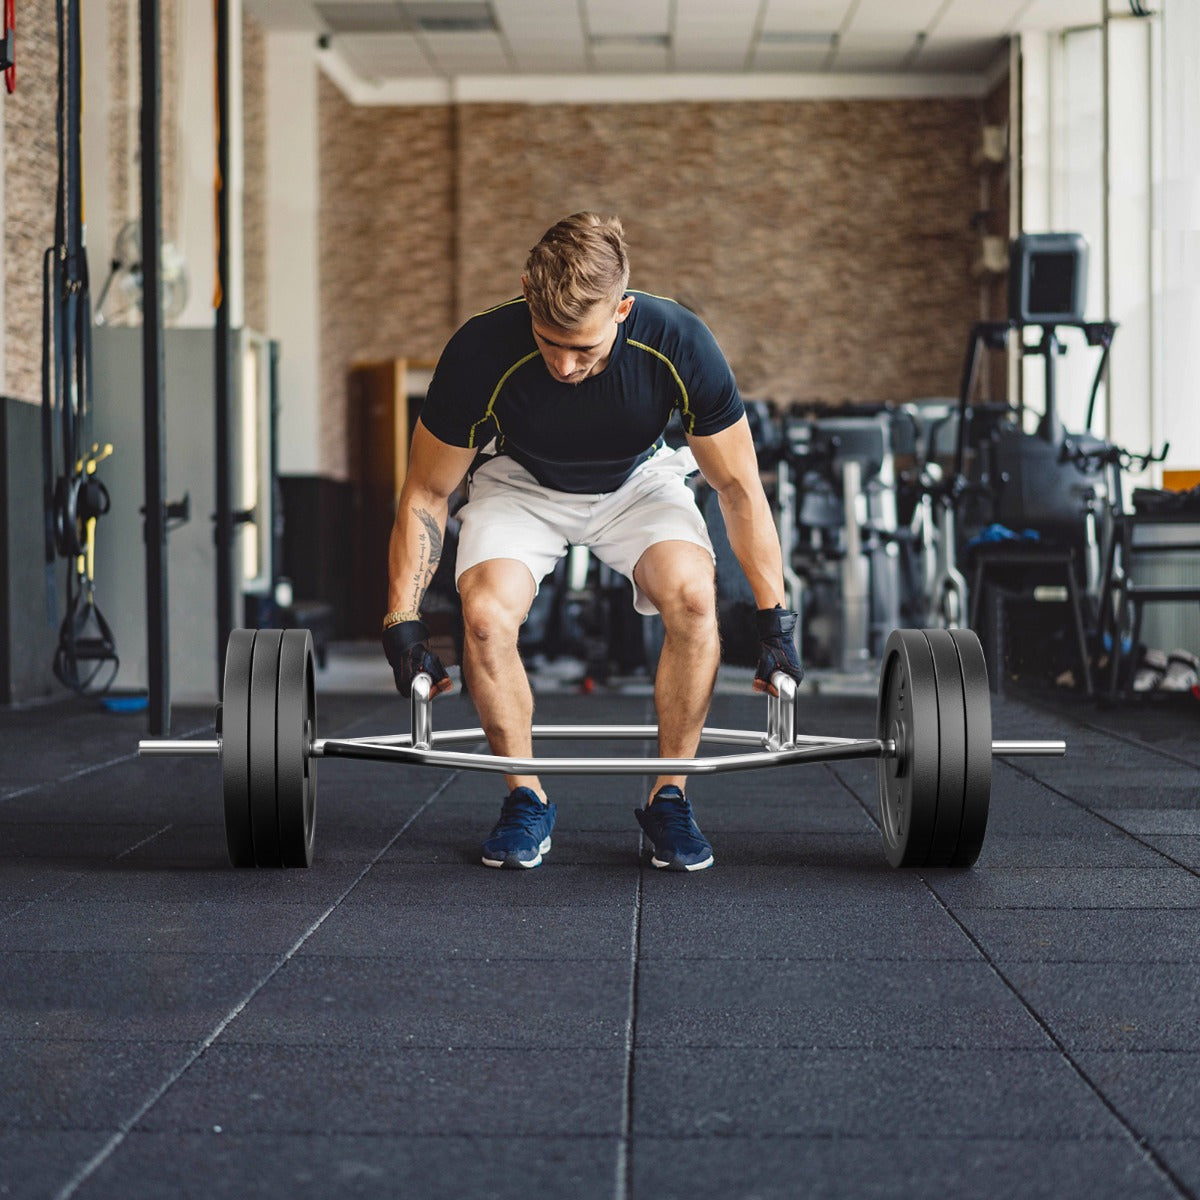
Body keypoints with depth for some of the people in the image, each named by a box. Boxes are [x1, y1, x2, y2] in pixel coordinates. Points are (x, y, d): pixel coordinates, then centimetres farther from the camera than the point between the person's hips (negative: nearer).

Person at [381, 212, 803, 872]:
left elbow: (738, 485, -18)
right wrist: (402, 623, -19)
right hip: (522, 482, 0)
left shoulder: (678, 343, -32)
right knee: (485, 615, -28)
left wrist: (775, 619, -16)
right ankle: (526, 799, -5)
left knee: (694, 599, -28)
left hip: (638, 479, 0)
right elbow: (425, 496, -17)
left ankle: (669, 798, -8)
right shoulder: (482, 353, -33)